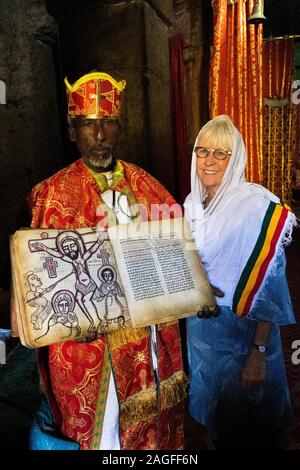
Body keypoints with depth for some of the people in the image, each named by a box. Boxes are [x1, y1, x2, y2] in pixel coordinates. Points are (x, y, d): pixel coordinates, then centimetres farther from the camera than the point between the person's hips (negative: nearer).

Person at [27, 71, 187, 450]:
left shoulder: (144, 184, 3)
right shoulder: (53, 194, -8)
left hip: (152, 336, 4)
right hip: (90, 338, -3)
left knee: (156, 423, 22)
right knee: (101, 426, 16)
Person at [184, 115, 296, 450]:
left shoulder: (258, 206, -20)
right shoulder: (192, 203, 0)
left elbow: (266, 287, -20)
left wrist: (258, 352, -20)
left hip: (241, 335, -6)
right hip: (200, 329, 6)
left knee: (245, 428, 16)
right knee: (215, 415, 27)